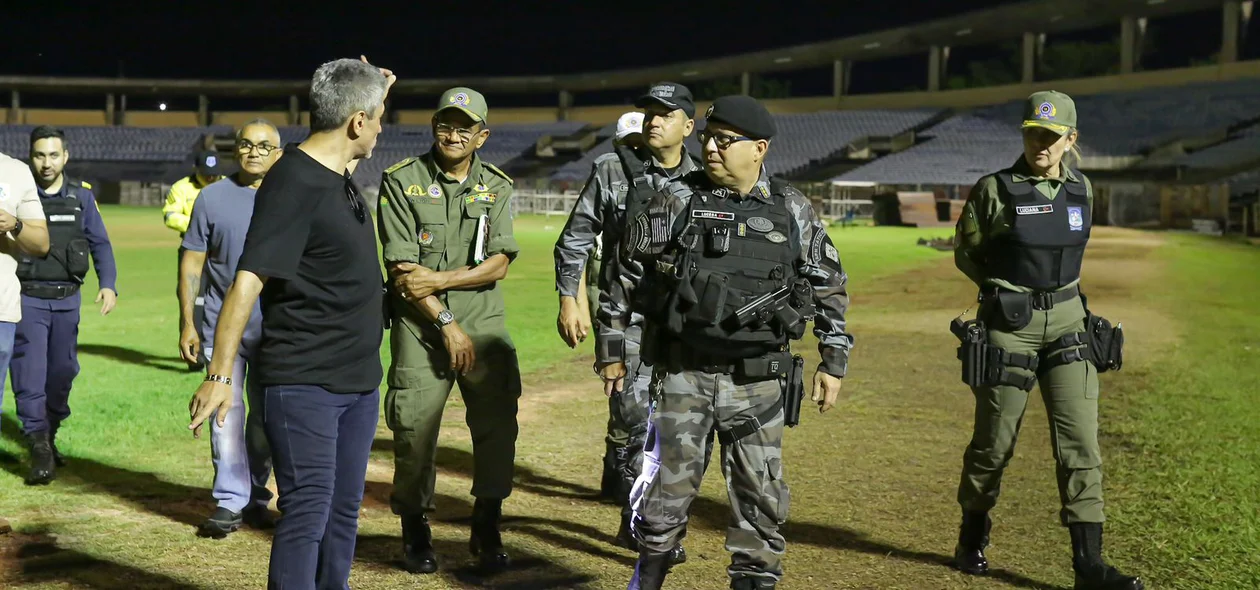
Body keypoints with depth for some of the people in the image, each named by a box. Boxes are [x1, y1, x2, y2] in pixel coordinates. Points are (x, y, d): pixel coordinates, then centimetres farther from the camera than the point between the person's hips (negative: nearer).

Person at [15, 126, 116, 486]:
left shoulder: (81, 195, 5)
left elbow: (100, 243, 6)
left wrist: (108, 285, -4)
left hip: (67, 298, 3)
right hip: (27, 298, -3)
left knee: (62, 371, 11)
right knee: (30, 374, -7)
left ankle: (50, 437, 28)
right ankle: (39, 448, -4)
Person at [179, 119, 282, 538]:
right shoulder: (212, 198, 3)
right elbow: (192, 264, 4)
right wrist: (187, 323, -1)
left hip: (275, 330, 1)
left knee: (265, 417, 8)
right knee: (226, 414, -4)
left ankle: (256, 499, 19)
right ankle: (230, 503, 0)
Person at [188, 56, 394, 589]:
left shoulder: (341, 173, 10)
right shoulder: (294, 183, -18)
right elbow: (248, 281, -23)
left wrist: (373, 92, 27)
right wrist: (220, 375, -26)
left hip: (359, 381, 9)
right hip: (304, 385, -9)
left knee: (343, 510, 14)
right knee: (308, 512, -8)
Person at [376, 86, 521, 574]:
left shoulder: (497, 188, 8)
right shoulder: (401, 181, -1)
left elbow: (498, 264, -2)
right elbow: (402, 268, -7)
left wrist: (438, 280, -14)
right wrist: (446, 323, -13)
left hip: (483, 320, 2)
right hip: (420, 323, -2)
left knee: (499, 421, -7)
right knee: (415, 428, -3)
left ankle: (487, 531, 7)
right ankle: (415, 532, 15)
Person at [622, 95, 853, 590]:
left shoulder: (792, 210, 2)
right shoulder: (677, 200, -1)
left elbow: (829, 286, 10)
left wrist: (834, 361, 7)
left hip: (757, 382, 1)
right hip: (682, 376, -1)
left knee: (760, 496, 6)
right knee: (666, 486, 6)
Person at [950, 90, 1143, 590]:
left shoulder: (1081, 190, 6)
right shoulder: (995, 190, -7)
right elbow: (966, 252, 4)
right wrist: (1008, 291, 4)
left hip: (1067, 322, 4)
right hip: (1009, 325, -3)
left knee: (1080, 440, -4)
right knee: (994, 441, 6)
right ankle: (972, 538, 29)